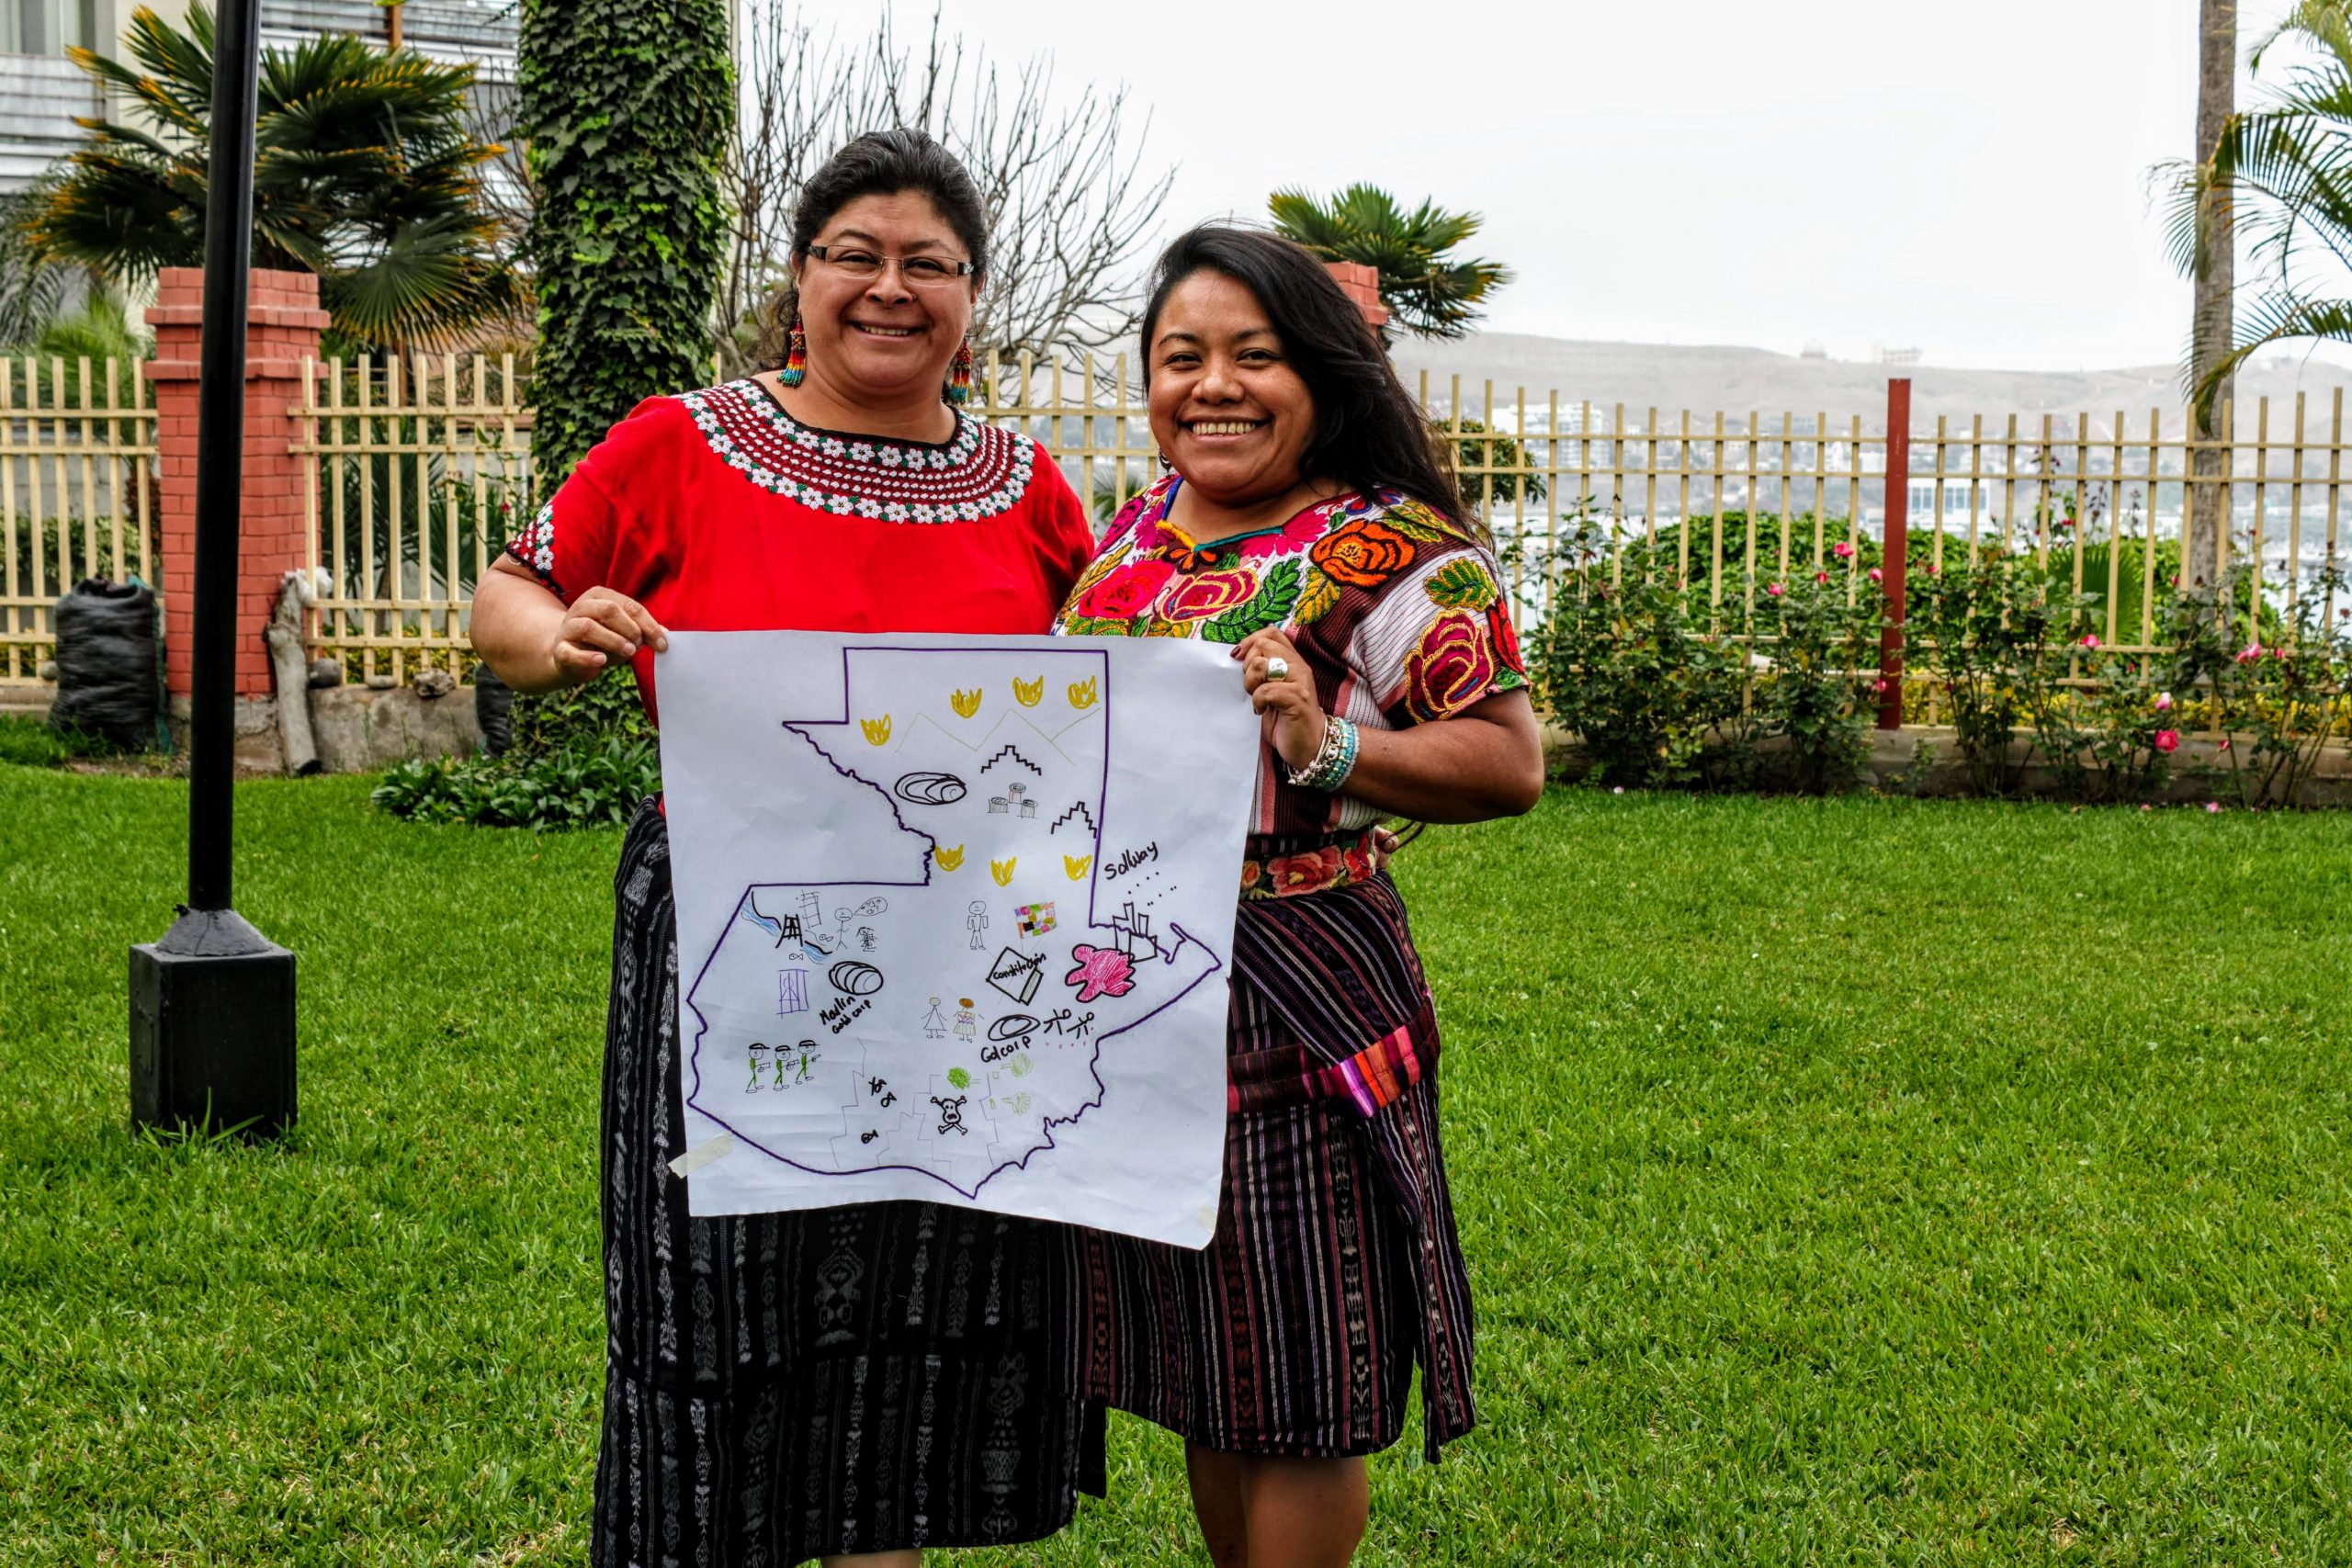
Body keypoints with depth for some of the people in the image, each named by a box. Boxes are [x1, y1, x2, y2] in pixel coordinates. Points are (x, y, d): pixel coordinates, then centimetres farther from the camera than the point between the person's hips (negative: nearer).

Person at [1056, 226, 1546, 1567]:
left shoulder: (1395, 551, -10)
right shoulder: (1143, 526, 10)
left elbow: (1511, 765, -15)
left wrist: (1328, 747, -27)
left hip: (1290, 994, -7)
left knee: (1295, 1392, 4)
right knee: (1199, 1367, 19)